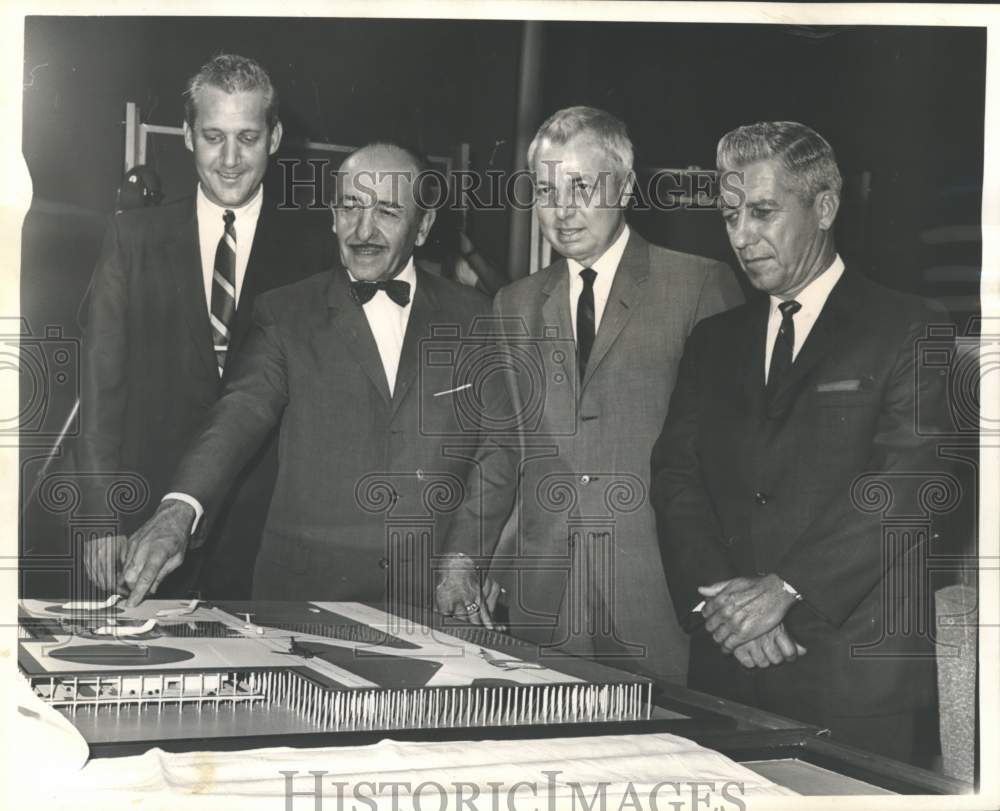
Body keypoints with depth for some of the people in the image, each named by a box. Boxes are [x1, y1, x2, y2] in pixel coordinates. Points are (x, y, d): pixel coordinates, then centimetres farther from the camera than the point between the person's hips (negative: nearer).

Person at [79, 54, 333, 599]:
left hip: (269, 526, 0)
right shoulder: (133, 237, 6)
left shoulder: (313, 245, 3)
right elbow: (101, 383, 3)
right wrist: (101, 519, -4)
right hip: (150, 514, 1)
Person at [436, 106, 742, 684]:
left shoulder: (703, 286, 1)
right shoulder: (517, 306, 15)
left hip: (660, 600, -3)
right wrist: (463, 557, 5)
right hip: (543, 603, 4)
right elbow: (498, 451, 17)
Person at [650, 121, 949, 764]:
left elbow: (906, 481, -12)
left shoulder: (909, 332, 0)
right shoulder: (713, 342, 16)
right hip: (727, 665, 4)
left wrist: (783, 590, -18)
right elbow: (676, 476, 7)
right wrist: (718, 595, -11)